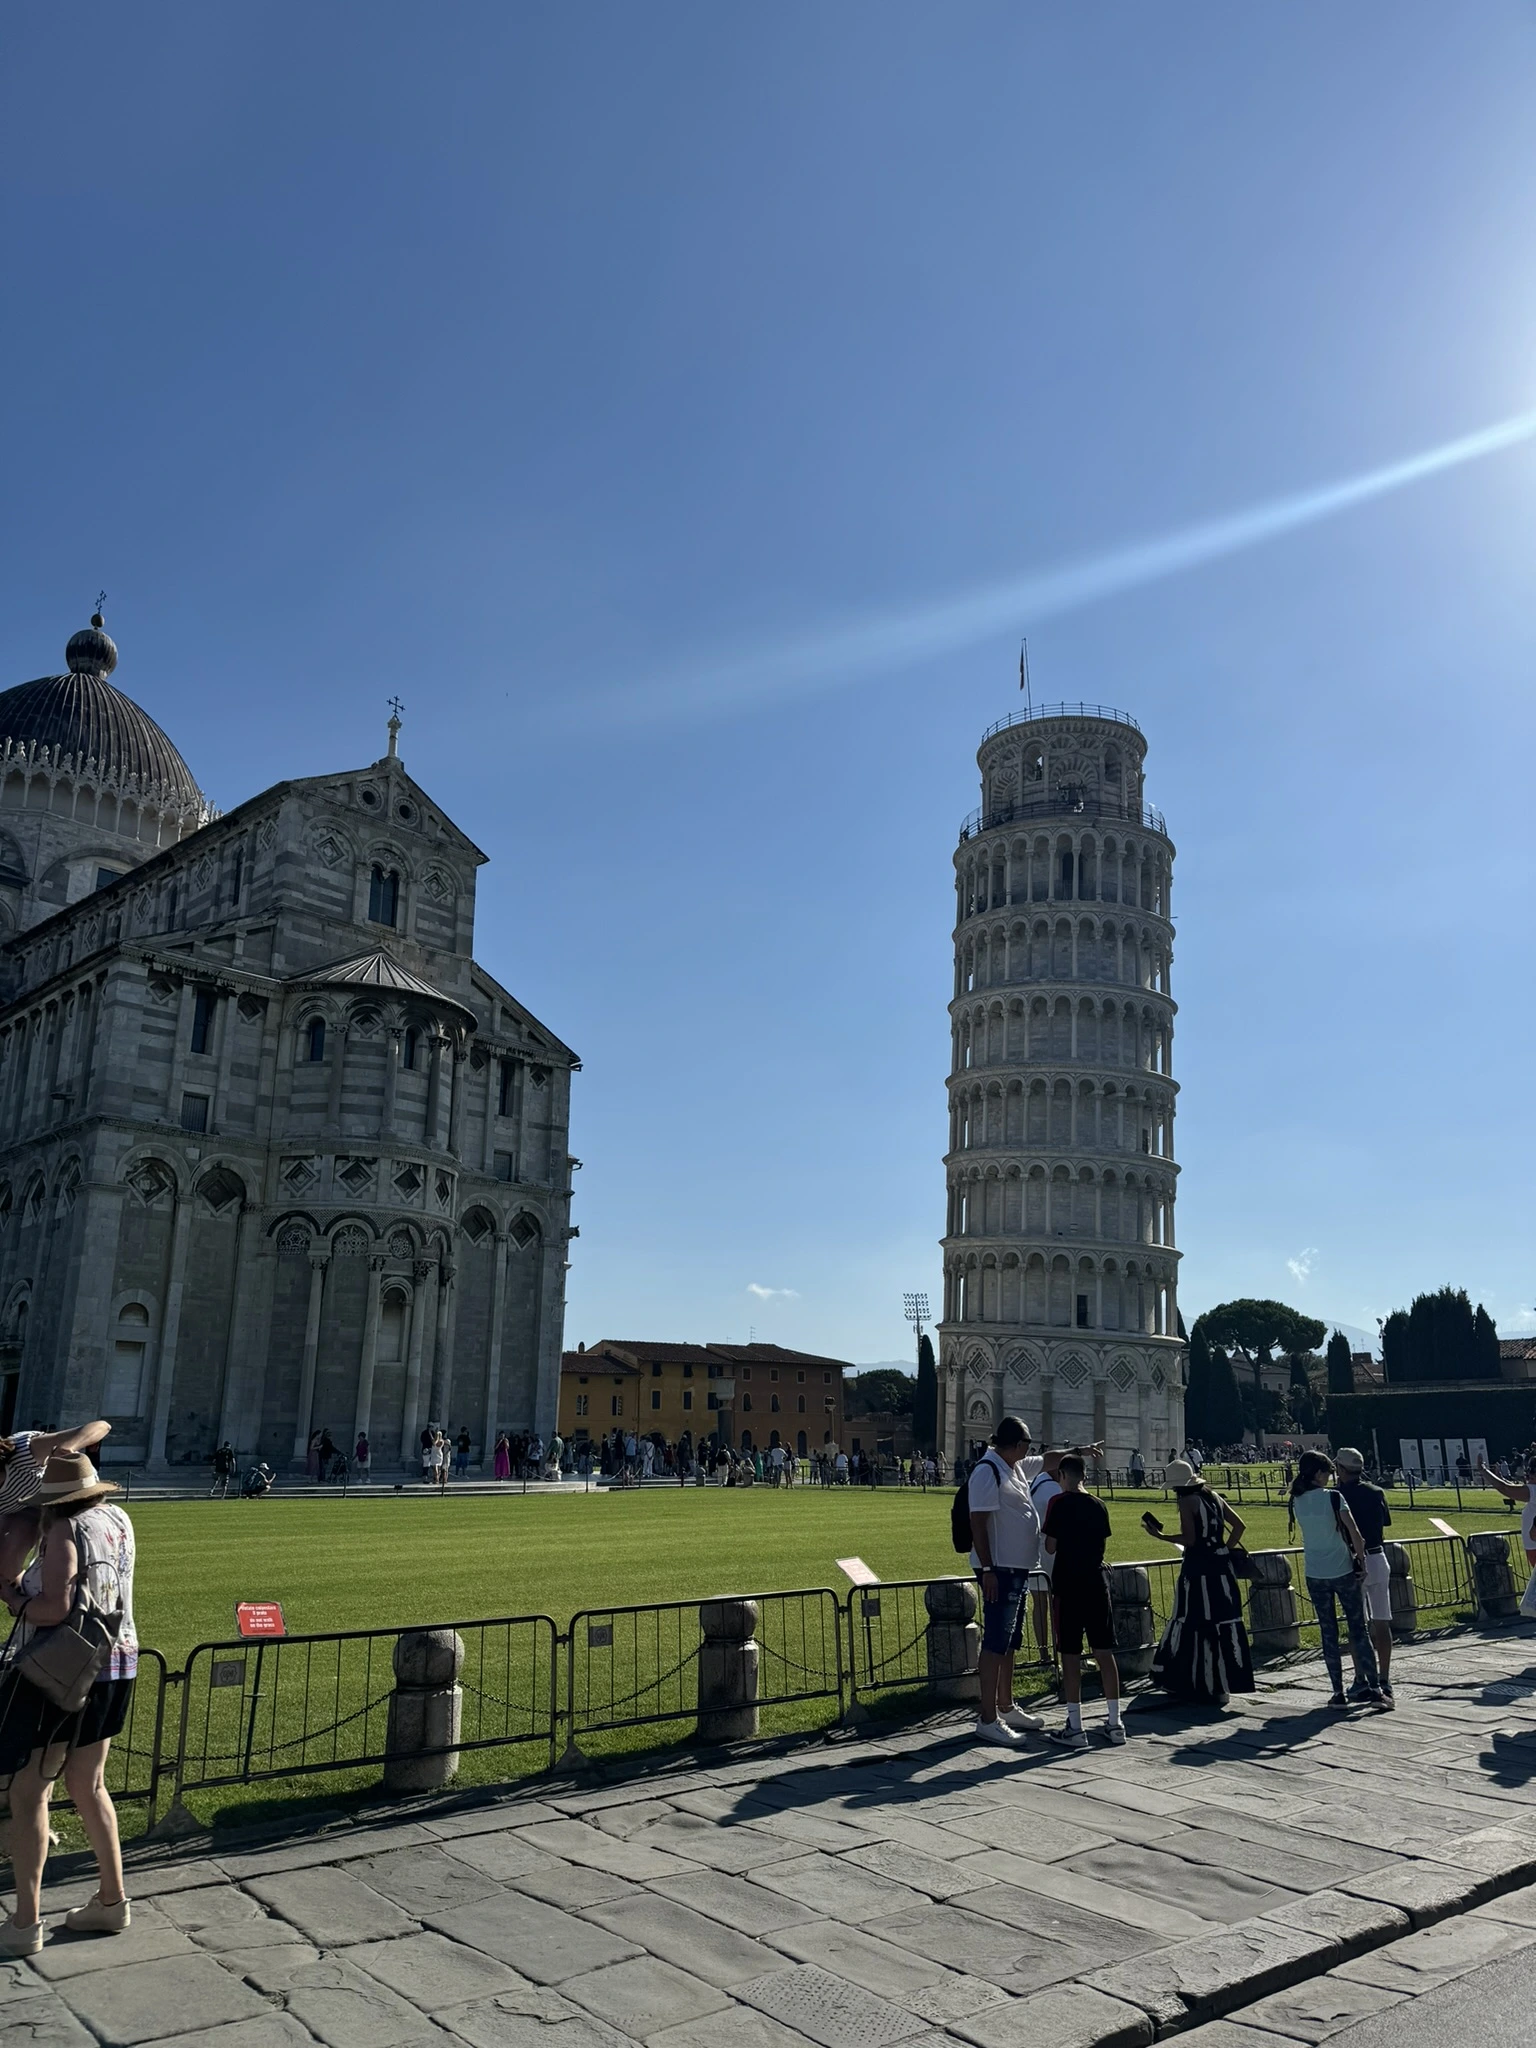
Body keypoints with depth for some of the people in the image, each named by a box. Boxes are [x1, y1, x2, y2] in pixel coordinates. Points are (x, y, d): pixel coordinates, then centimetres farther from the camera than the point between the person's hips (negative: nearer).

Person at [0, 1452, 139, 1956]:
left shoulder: (65, 1531, -17)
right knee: (87, 1787, 18)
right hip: (114, 1668, 8)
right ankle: (112, 1901, 24)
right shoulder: (118, 1520, 6)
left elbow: (54, 1609, -27)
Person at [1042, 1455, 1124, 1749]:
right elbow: (1102, 1545, 14)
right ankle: (1114, 1723, 13)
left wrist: (1047, 1530, 10)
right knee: (1104, 1652, 9)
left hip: (1069, 1584, -5)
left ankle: (1075, 1729, 0)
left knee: (1070, 1655, -1)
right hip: (1096, 1583, 5)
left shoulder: (1060, 1502, -9)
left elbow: (1051, 1547, -9)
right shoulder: (1099, 1505, 5)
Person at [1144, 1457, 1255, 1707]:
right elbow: (1238, 1525, 12)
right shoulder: (1213, 1497, 11)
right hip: (1221, 1566, 7)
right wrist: (1225, 1550, 15)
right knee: (1223, 1623, 11)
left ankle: (1205, 1687, 7)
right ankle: (1224, 1681, 20)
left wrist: (1160, 1536, -8)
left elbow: (1190, 1539, -16)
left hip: (1199, 1569, -7)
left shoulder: (1186, 1501, -10)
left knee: (1198, 1625, 2)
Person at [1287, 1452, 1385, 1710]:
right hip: (1343, 1572, -3)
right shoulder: (1333, 1497, -12)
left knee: (1328, 1633, 8)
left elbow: (1314, 1529, 9)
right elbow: (1355, 1535, -12)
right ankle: (1375, 1689, 7)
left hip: (1315, 1575, 3)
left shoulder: (1297, 1501, 1)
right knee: (1359, 1630, 6)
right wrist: (1362, 1564, -2)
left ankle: (1338, 1693, 8)